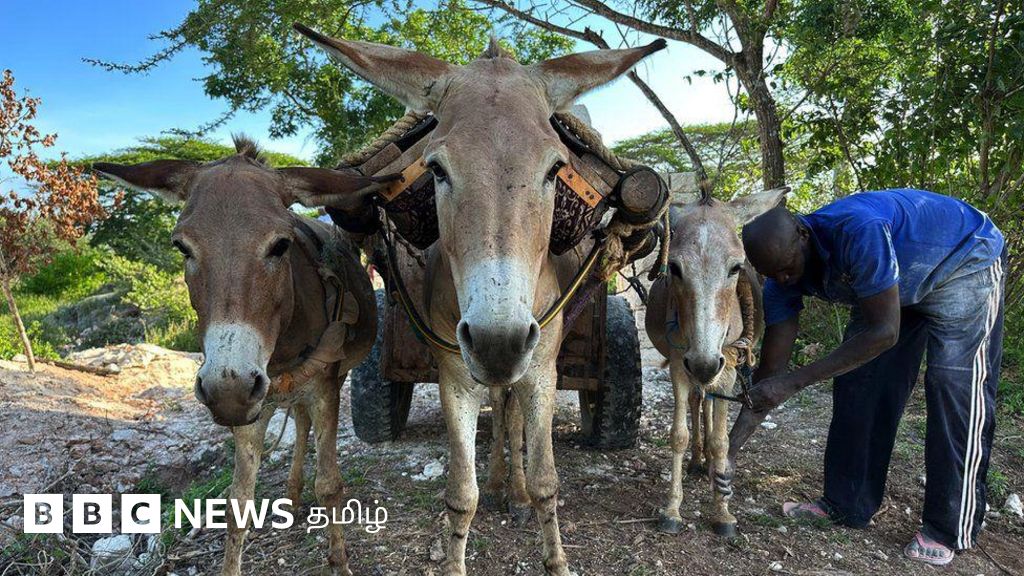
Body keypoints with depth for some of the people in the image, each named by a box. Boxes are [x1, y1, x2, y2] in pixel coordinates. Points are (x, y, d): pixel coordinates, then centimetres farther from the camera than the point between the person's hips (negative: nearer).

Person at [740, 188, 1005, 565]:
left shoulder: (857, 230, -42)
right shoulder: (782, 277, -20)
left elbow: (885, 332, -39)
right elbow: (770, 368, -18)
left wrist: (794, 382, -41)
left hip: (966, 261, -6)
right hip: (893, 284, 6)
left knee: (955, 384, -13)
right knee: (856, 378, -2)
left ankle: (951, 530, -1)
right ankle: (847, 505, 9)